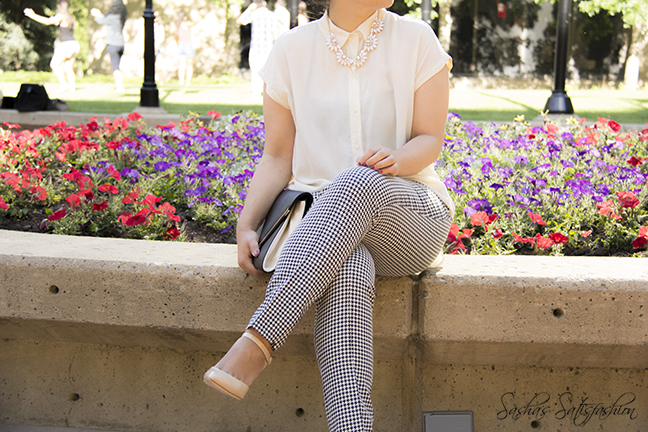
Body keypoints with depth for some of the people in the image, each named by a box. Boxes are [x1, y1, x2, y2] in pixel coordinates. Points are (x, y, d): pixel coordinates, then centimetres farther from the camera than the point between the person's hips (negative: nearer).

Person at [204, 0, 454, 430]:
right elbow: (277, 158, 8)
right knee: (348, 273, -38)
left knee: (358, 182, -38)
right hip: (320, 217, 1)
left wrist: (398, 159, -23)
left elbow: (431, 140, 2)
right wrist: (247, 224, -8)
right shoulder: (292, 50, 7)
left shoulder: (416, 40, 5)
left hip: (411, 220, 0)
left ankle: (257, 344, -45)